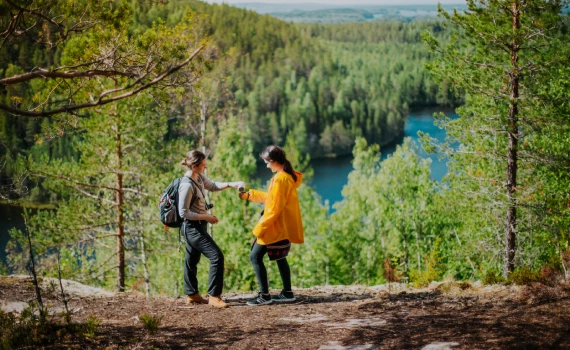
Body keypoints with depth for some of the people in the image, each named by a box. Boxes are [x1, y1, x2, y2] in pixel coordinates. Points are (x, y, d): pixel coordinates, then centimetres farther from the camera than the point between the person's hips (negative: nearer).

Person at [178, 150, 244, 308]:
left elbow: (213, 186, 20)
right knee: (217, 256, -12)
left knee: (192, 260, 17)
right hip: (193, 227, -10)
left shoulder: (199, 177, 2)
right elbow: (183, 212, -22)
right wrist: (206, 217, -17)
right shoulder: (187, 185, -25)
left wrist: (230, 184, 4)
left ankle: (192, 294, 28)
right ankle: (214, 296, -7)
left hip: (197, 226, 10)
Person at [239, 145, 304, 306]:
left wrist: (259, 228, -16)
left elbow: (274, 208, -21)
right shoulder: (289, 176, 11)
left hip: (276, 227, -10)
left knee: (255, 256, -5)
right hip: (284, 226, 10)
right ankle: (287, 293, 19)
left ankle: (264, 295, -6)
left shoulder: (280, 179, -19)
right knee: (280, 257, 18)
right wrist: (249, 195, 22)